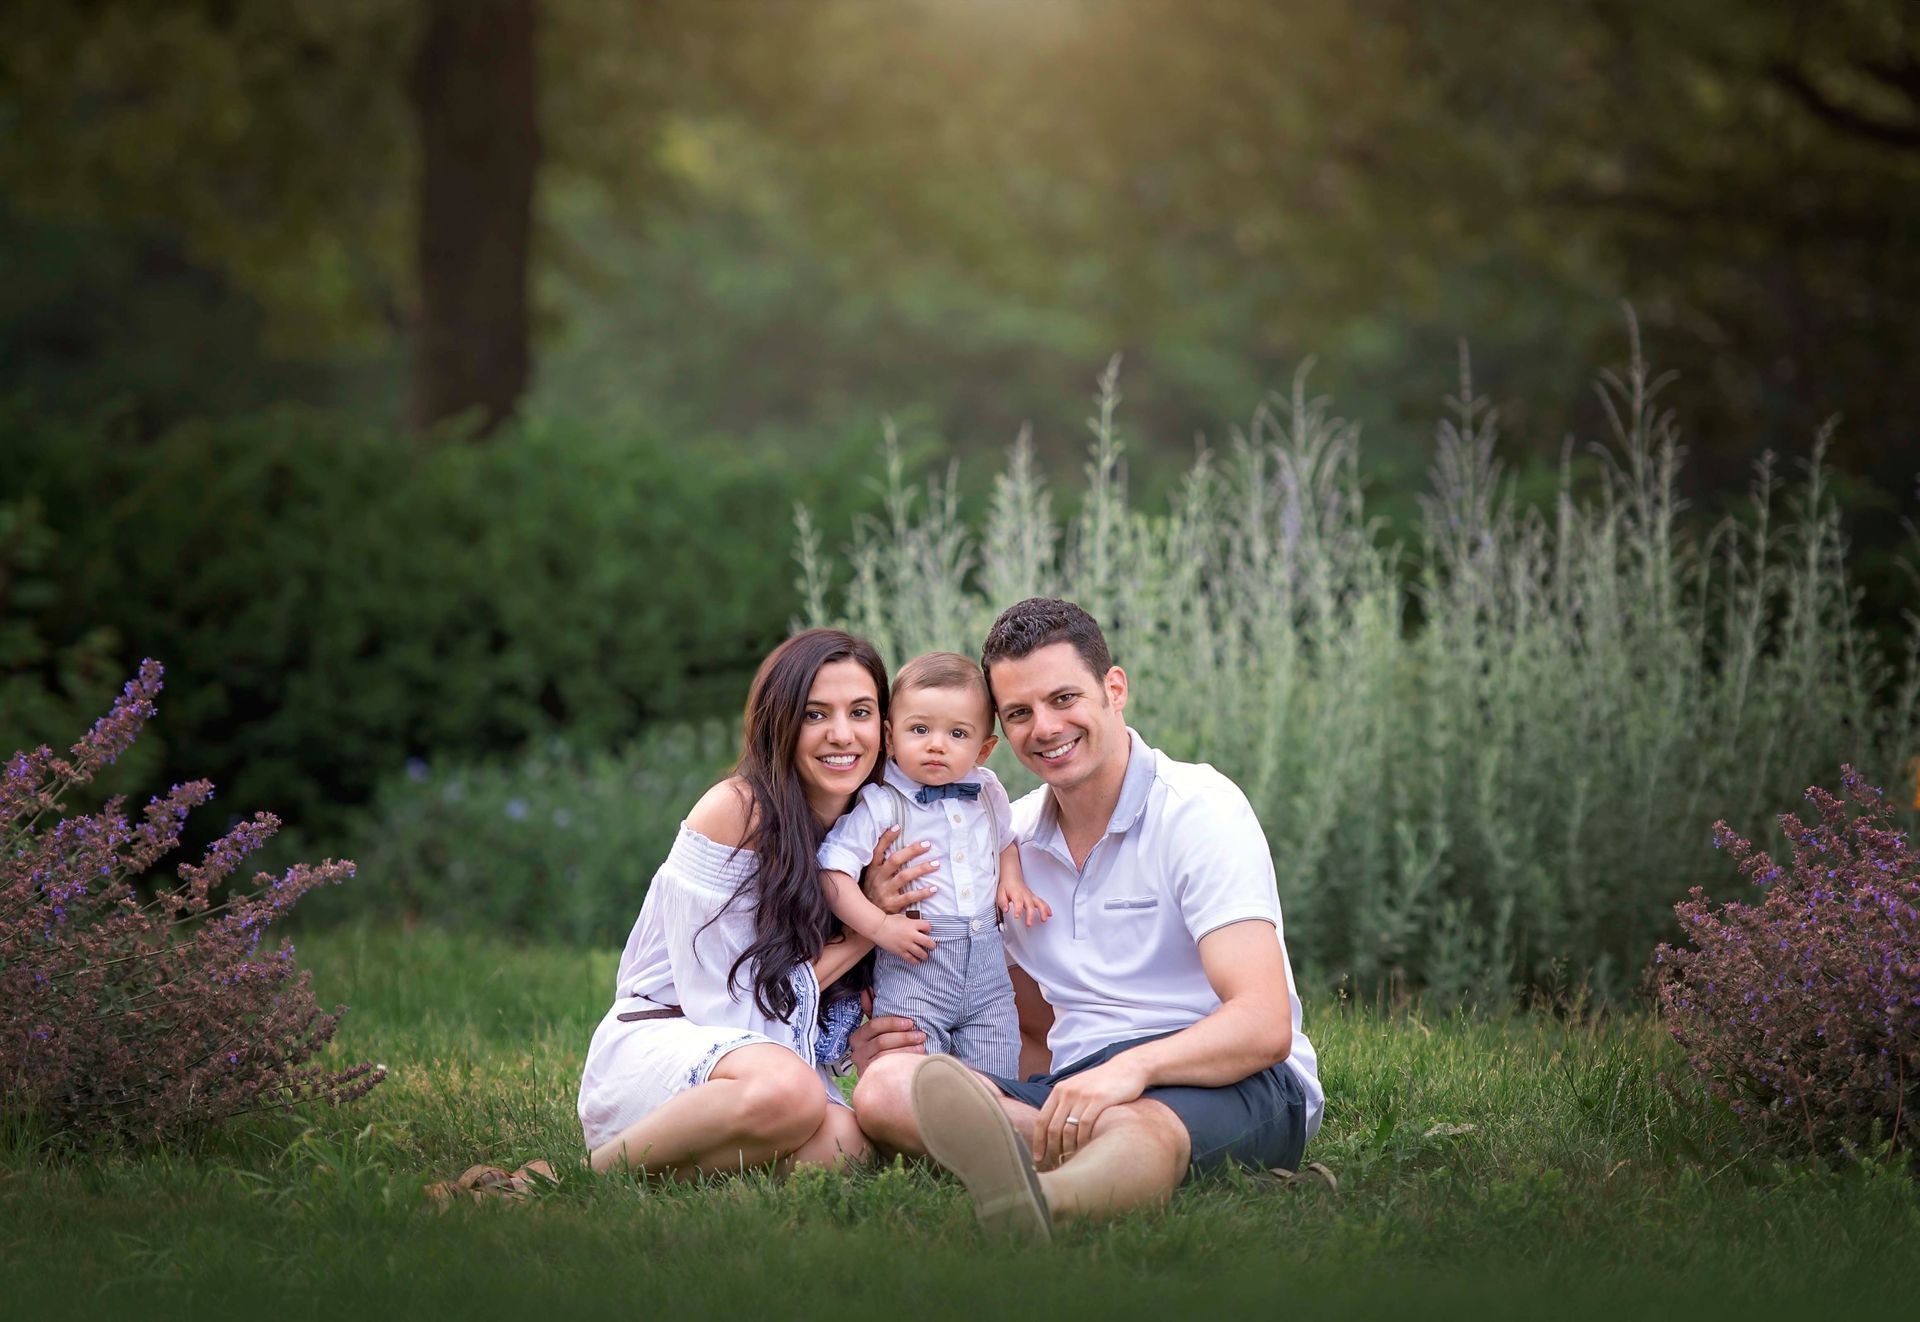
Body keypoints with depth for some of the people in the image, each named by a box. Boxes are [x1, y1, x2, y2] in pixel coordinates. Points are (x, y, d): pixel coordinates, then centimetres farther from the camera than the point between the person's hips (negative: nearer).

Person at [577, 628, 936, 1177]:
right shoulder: (736, 810, -12)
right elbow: (724, 1005, -13)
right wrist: (866, 930, -11)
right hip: (653, 1044, -5)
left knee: (840, 1142, -31)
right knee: (786, 1090, -39)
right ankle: (596, 1173, -17)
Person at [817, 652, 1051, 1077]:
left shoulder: (987, 794, 8)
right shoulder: (881, 806, -10)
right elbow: (833, 871, -14)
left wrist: (1011, 880, 10)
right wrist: (880, 926, -20)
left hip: (987, 964, 5)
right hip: (914, 961, -5)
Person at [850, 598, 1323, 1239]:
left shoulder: (1199, 808, -4)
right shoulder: (1012, 839, 16)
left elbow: (1264, 1025, -15)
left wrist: (1134, 1066, -35)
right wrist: (900, 1037, 3)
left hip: (1233, 1085, -6)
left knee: (1137, 1123, -43)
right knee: (884, 1086, -22)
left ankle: (1037, 1196, -78)